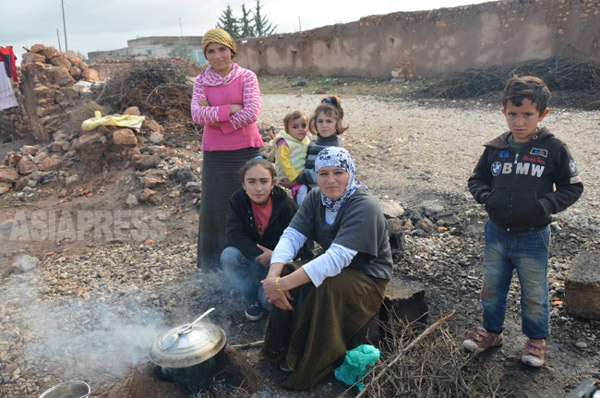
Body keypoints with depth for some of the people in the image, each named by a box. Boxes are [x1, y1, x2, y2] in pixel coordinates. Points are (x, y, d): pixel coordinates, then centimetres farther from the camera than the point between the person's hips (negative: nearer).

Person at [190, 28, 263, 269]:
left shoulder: (247, 77, 0)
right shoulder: (201, 82, 6)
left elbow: (251, 114, -14)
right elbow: (197, 115, -9)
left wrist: (213, 116, -9)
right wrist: (229, 109, -16)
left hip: (246, 152, -1)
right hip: (215, 155, 2)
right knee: (215, 208, 6)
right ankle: (213, 264, 21)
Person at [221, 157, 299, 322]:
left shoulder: (286, 204, -15)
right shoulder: (237, 200, -9)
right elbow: (233, 236, -16)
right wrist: (258, 254, -28)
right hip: (250, 258, 3)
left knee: (269, 299, -28)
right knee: (228, 256, -29)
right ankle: (252, 299, -4)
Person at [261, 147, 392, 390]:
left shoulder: (364, 207, -26)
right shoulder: (316, 198, -4)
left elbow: (337, 259, -36)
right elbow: (291, 236, -13)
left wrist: (282, 284, -41)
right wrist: (273, 276, -32)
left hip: (368, 278, -6)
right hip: (334, 268, 7)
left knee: (323, 289, -34)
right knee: (285, 273, -18)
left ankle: (310, 368, -10)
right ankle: (285, 350, 1)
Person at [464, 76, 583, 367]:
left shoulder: (553, 149, -10)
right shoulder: (495, 148, -2)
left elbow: (572, 187, -4)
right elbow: (476, 179, 10)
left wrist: (544, 206, -18)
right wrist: (487, 197, -10)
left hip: (532, 238, -3)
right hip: (496, 234, 3)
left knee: (534, 294, 14)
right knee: (491, 289, 18)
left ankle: (537, 340, 37)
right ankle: (492, 331, 39)